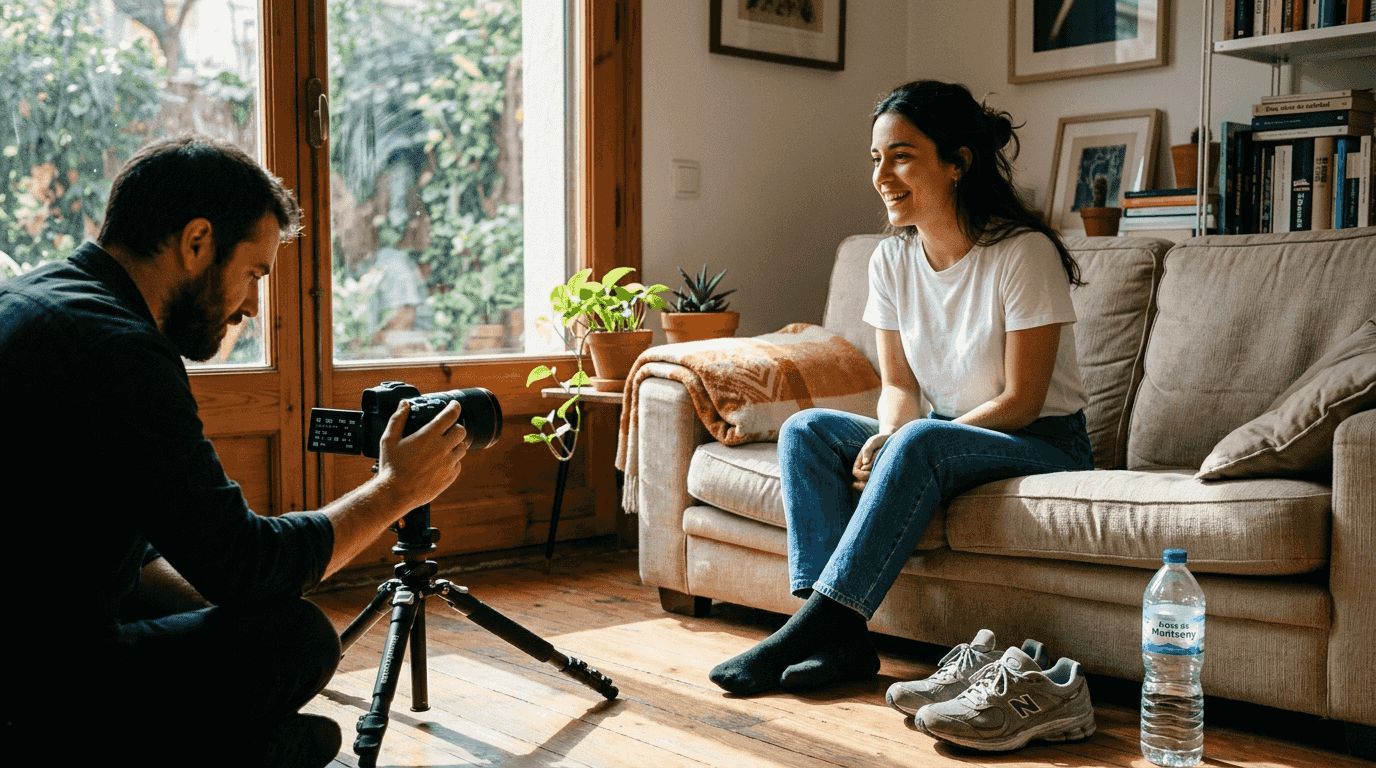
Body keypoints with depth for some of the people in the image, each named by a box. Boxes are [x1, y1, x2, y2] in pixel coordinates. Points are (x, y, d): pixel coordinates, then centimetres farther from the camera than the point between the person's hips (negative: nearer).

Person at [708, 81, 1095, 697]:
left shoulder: (1024, 253, -18)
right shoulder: (891, 260, 0)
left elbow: (1020, 402, -18)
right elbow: (898, 385, 4)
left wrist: (899, 442, -22)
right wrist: (885, 439, -20)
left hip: (1044, 445, -6)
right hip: (946, 435, 6)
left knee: (920, 442, -35)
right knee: (806, 429, -13)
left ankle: (816, 623, -32)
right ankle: (840, 639, -24)